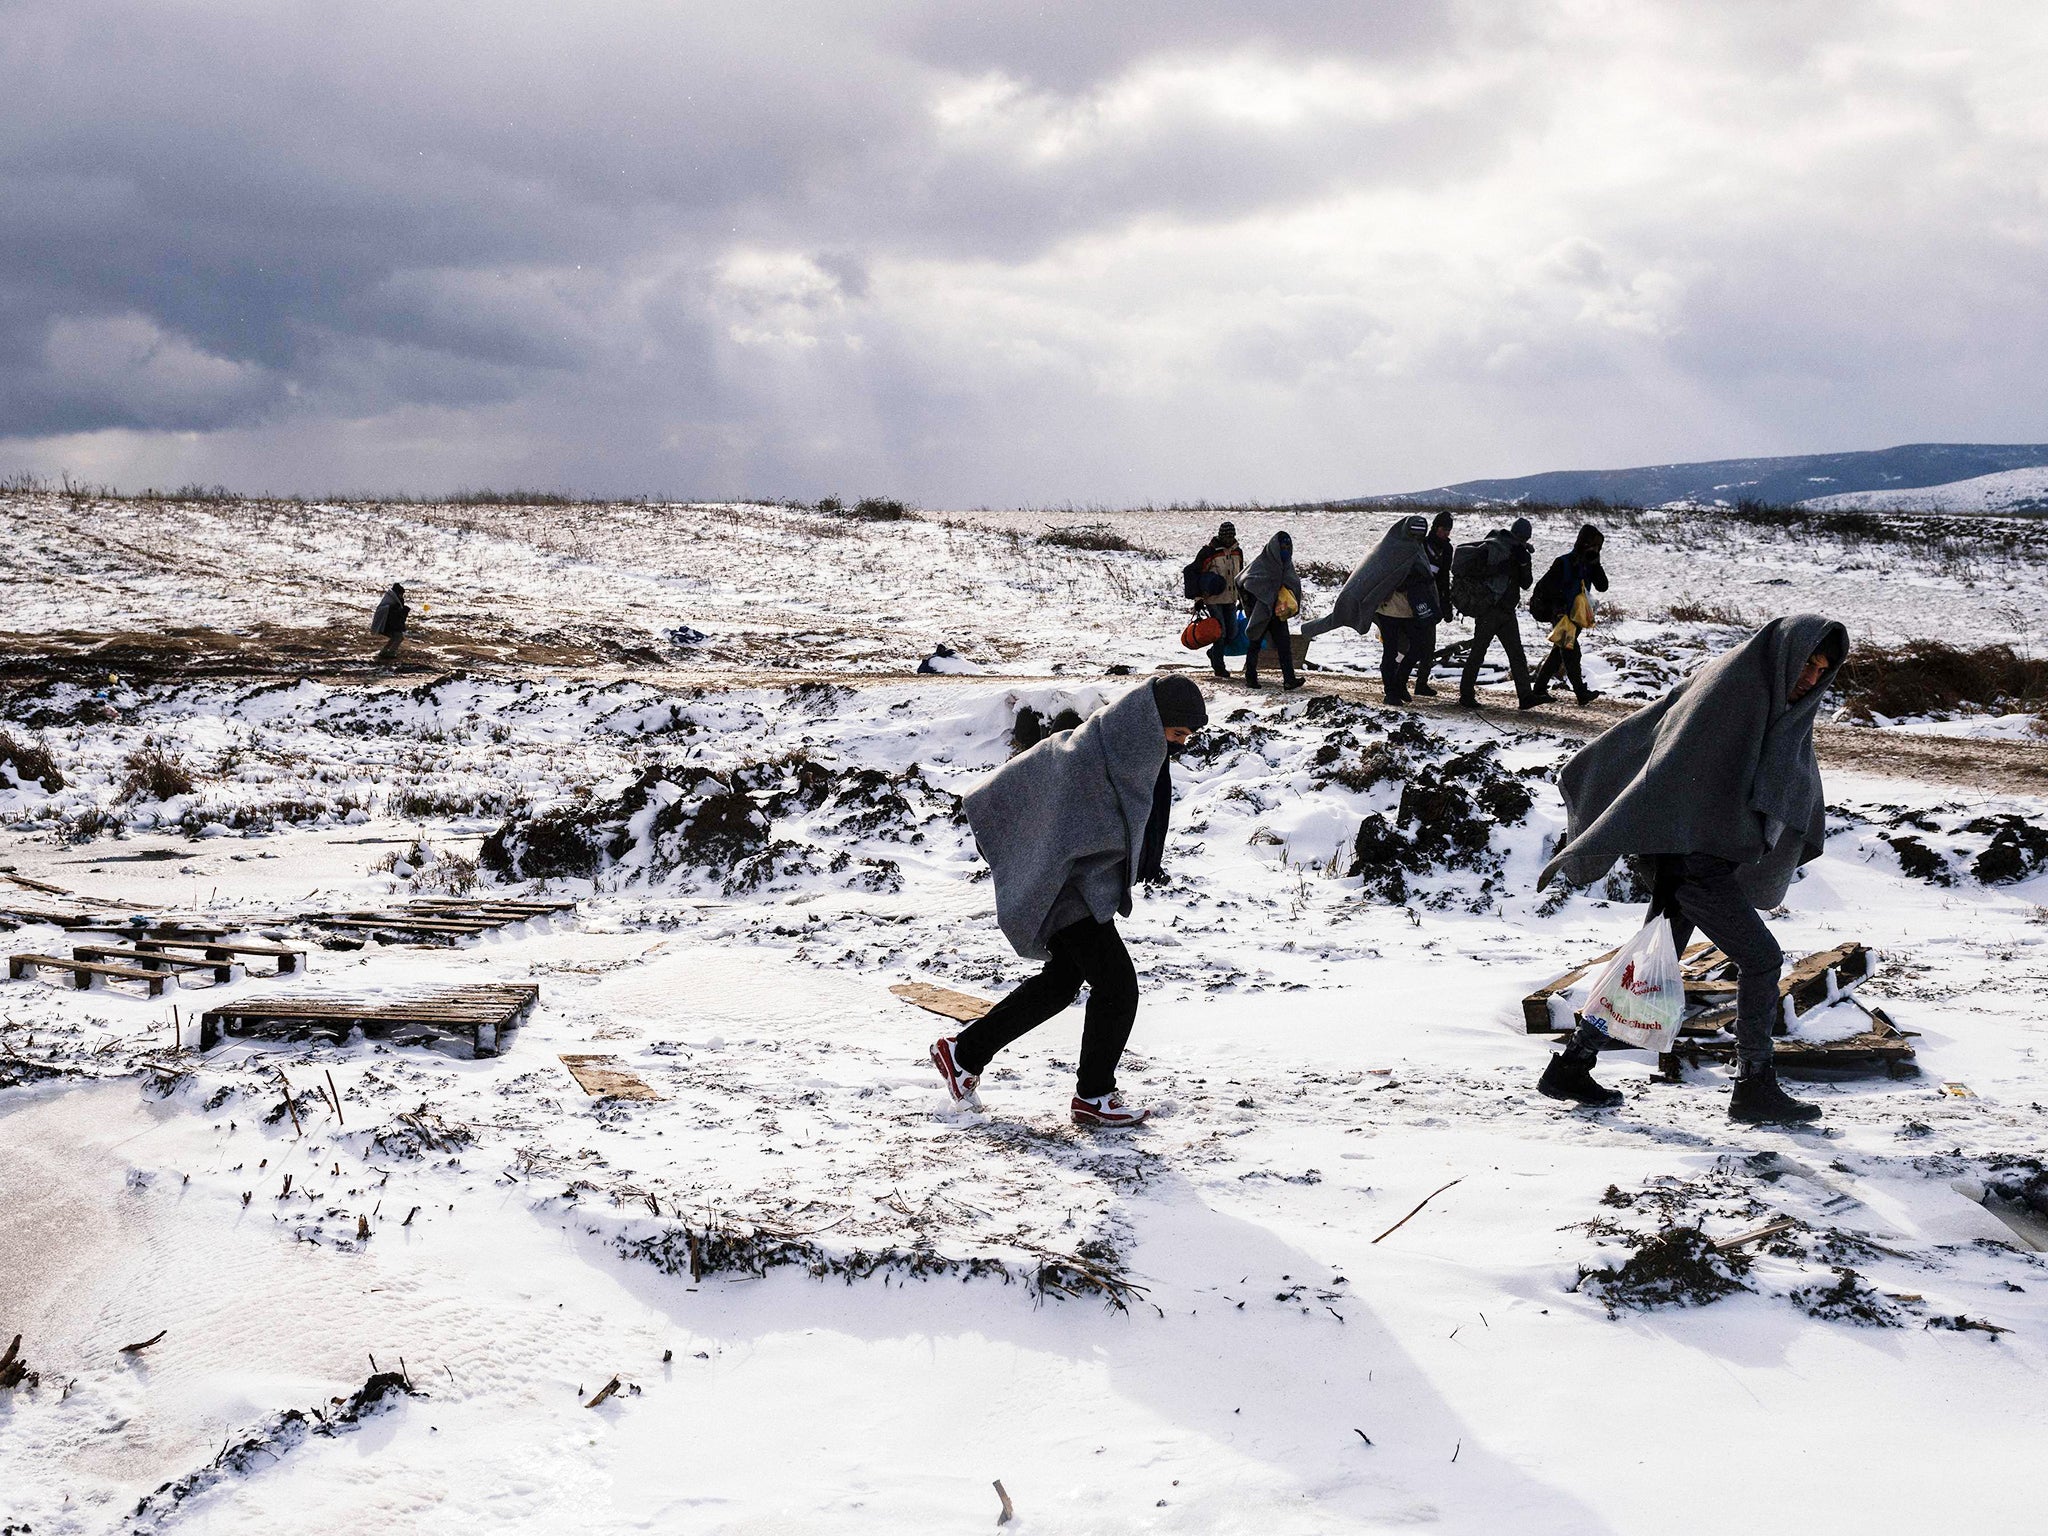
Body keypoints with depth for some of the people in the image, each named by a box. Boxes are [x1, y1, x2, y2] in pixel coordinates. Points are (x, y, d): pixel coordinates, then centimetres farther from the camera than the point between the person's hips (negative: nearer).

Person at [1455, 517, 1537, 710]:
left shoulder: (1519, 553, 13)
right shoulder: (1491, 547, -7)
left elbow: (1526, 584, 8)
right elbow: (1472, 569, -17)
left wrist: (1524, 564, -8)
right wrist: (1501, 567, -23)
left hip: (1507, 611, 7)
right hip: (1488, 610, -7)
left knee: (1517, 654, 1)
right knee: (1478, 652, -2)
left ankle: (1525, 696, -1)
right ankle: (1466, 693, 5)